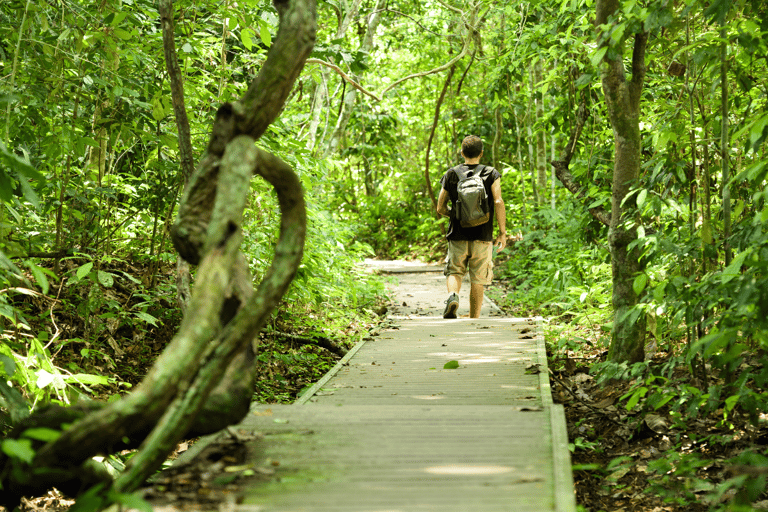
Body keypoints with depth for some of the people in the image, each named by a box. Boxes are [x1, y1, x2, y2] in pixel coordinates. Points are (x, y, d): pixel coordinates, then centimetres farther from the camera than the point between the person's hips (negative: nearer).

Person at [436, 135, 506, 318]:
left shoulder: (451, 174, 4)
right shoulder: (491, 174, 0)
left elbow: (441, 208, 5)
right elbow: (498, 202, -11)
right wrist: (502, 232, -6)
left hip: (458, 235, 1)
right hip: (482, 236, 0)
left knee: (454, 271, 12)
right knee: (478, 280, 7)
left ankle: (452, 295, -19)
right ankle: (474, 320, 8)